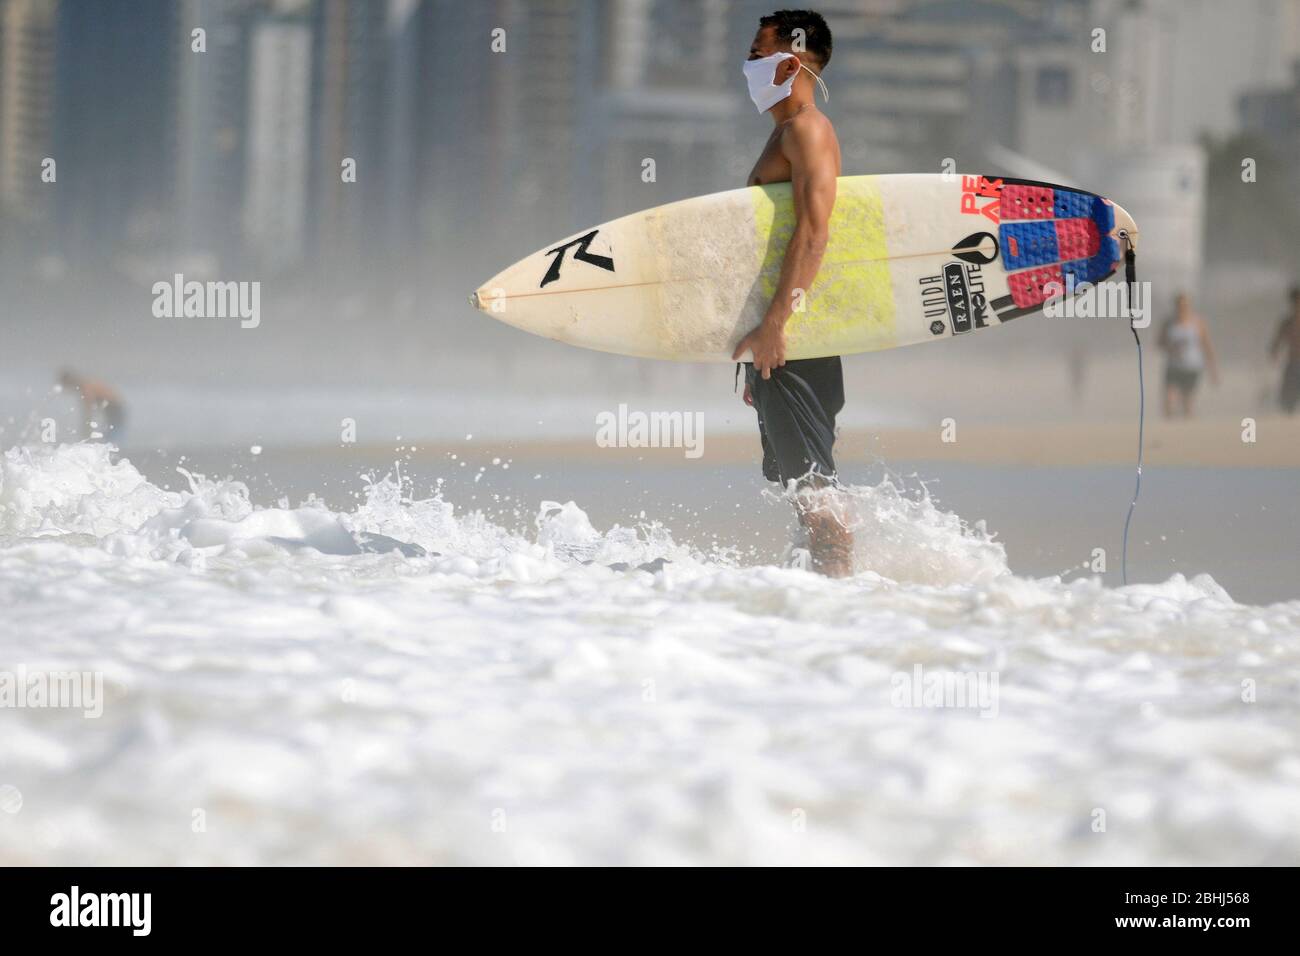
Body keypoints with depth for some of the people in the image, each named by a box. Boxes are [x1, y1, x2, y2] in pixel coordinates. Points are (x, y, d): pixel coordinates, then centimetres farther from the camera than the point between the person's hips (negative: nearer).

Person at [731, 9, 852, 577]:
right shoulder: (784, 134, 22)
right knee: (796, 480, 12)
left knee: (810, 478, -11)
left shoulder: (807, 130, -10)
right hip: (780, 338, 10)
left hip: (795, 336, -10)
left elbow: (814, 231, -23)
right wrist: (758, 352, 25)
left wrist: (774, 323, -29)